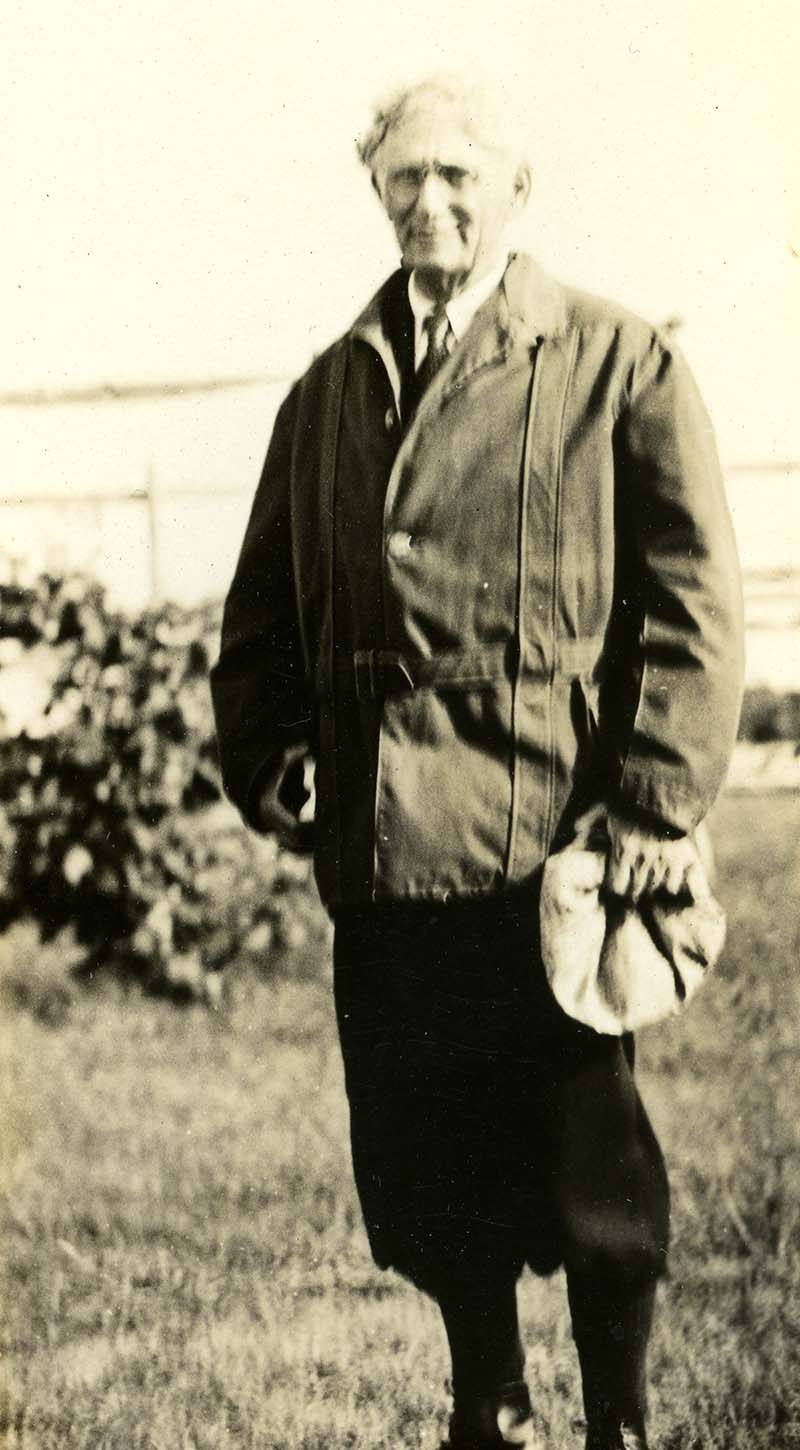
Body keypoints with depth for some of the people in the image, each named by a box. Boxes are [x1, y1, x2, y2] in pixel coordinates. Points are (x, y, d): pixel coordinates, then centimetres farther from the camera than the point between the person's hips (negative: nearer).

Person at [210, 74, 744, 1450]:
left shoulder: (622, 365, 2)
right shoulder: (328, 390, 16)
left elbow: (692, 596, -2)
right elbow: (264, 606, 21)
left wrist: (659, 798, -10)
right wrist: (262, 758, 5)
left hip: (548, 847, -4)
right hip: (378, 853, 5)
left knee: (586, 1167, 2)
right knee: (420, 1168, 11)